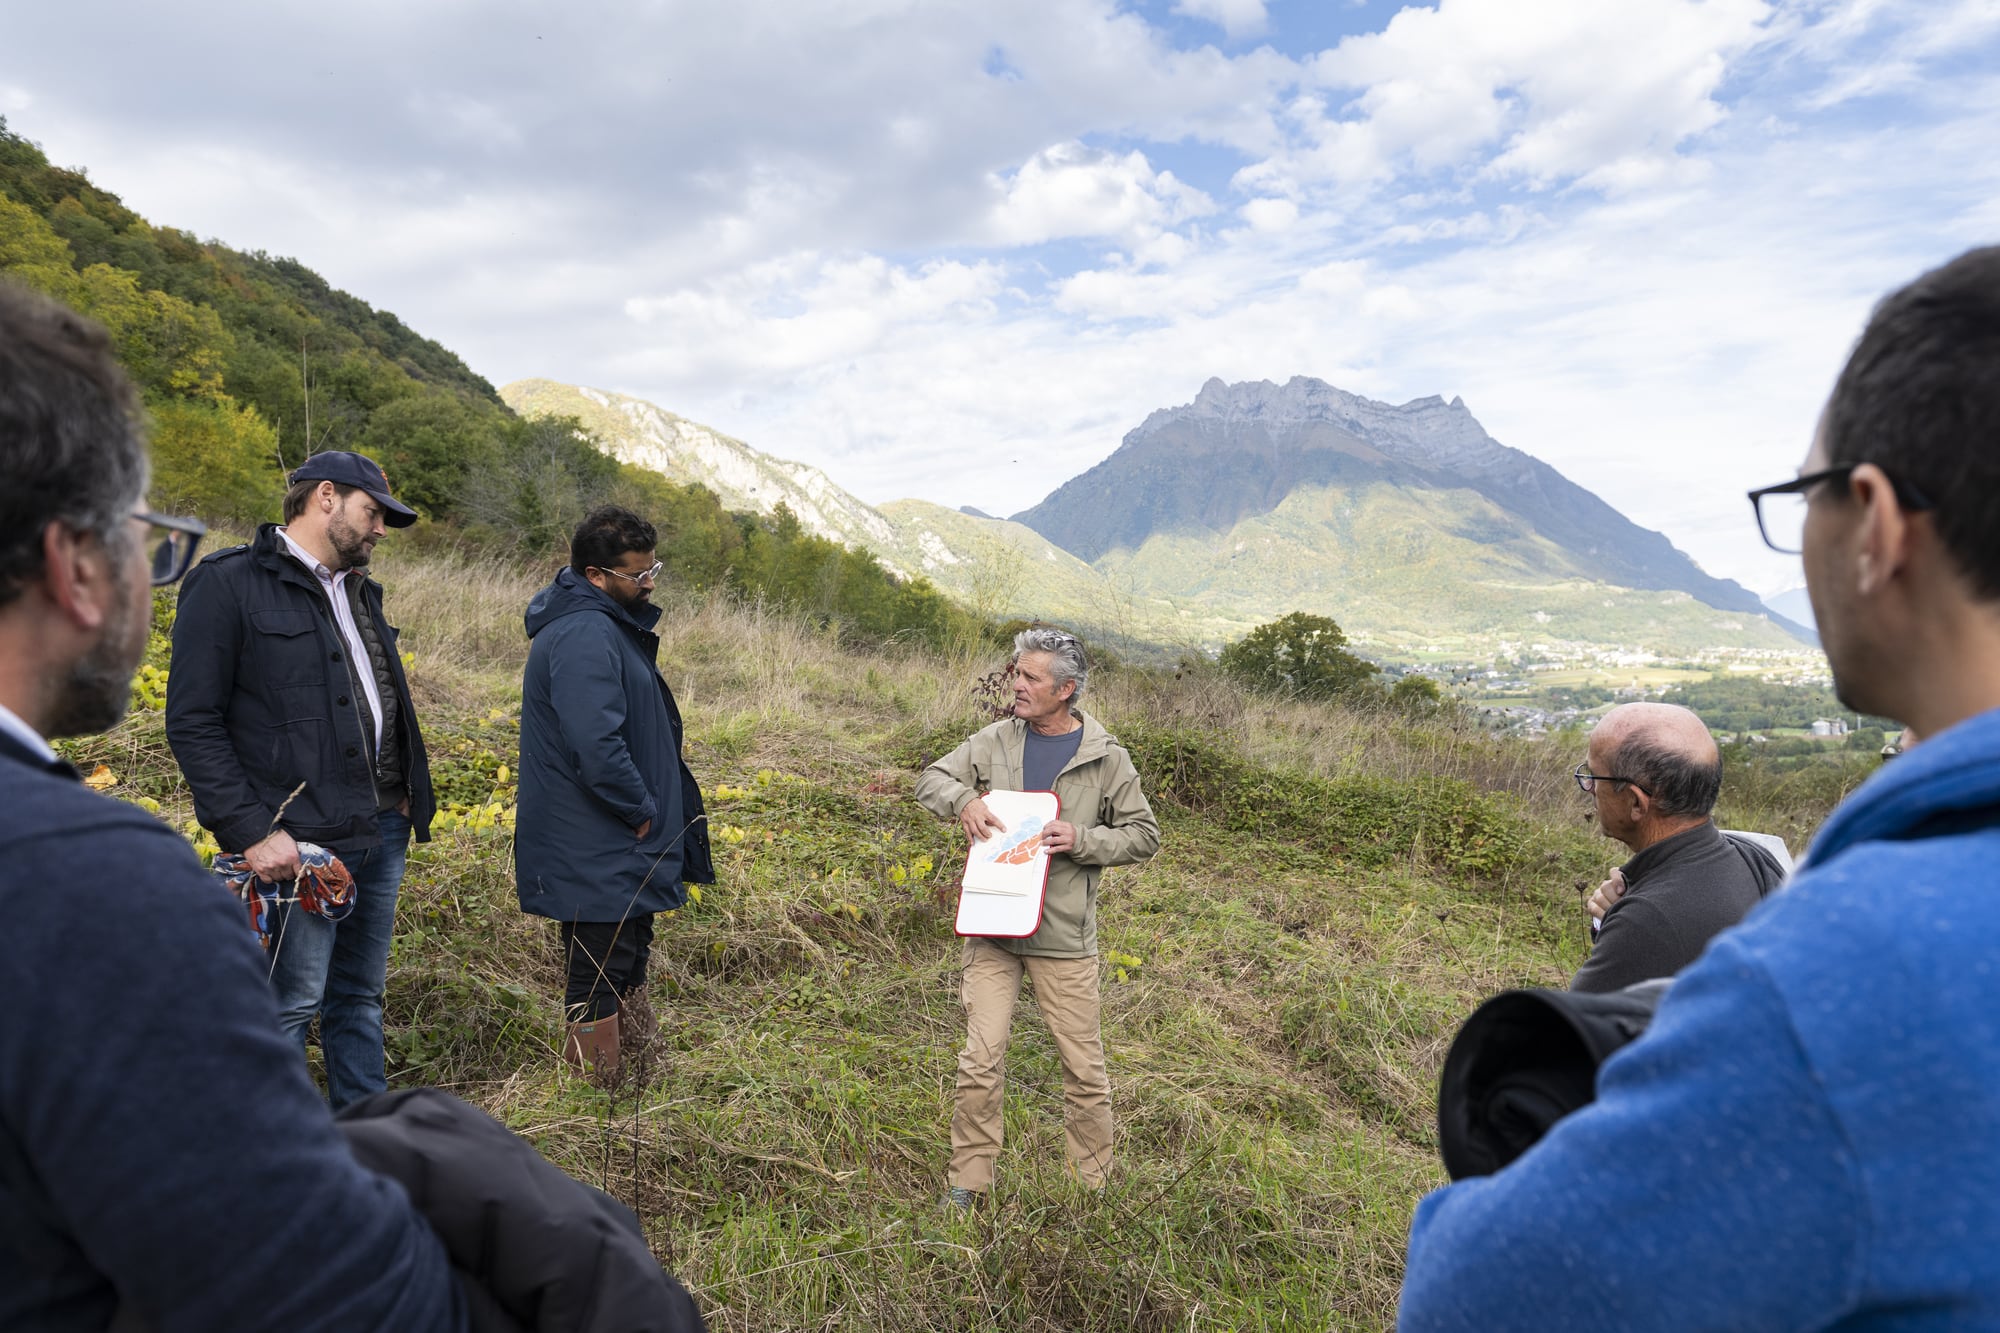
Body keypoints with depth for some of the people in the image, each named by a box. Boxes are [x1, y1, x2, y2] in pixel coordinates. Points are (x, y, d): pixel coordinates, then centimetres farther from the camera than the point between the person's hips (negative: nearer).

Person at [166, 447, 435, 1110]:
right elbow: (193, 722, -12)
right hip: (302, 843, -8)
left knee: (361, 994, 16)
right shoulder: (229, 584, -7)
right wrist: (251, 831, -18)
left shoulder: (359, 591, 18)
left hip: (383, 832, 8)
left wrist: (408, 797, 15)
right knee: (292, 1003, -1)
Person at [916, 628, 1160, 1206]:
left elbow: (1144, 835, 2)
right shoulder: (995, 741, 3)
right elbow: (932, 779, 11)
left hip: (1064, 936, -1)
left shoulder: (1106, 757, -2)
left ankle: (1095, 1185, 27)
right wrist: (962, 800, -12)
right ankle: (969, 1182, 18)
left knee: (1084, 1066, 8)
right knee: (981, 1059, 0)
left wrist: (1083, 840, -15)